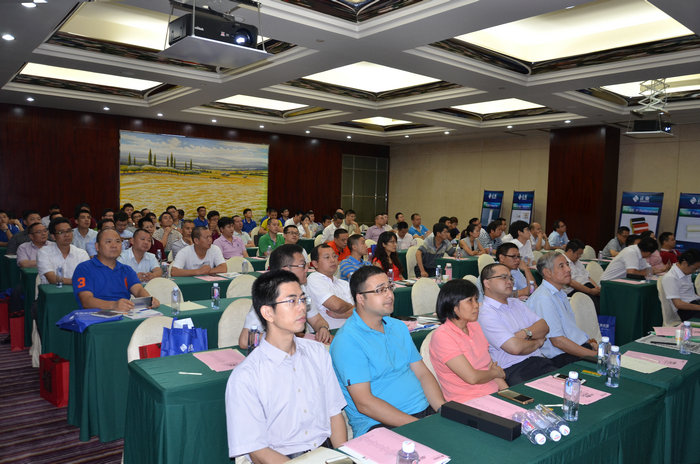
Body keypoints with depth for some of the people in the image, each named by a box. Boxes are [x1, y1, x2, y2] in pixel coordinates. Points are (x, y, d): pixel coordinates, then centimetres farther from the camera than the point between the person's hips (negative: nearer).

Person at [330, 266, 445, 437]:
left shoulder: (398, 327, 16)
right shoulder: (347, 341, -12)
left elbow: (422, 373, 14)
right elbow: (364, 403, -16)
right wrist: (417, 425, -19)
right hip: (378, 423, -7)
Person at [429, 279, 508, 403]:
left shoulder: (475, 327, 13)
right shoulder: (442, 336, -13)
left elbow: (492, 367, 11)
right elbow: (472, 377, -16)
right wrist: (495, 373, 2)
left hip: (495, 396, 7)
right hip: (466, 404, -7)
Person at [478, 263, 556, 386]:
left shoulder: (517, 303, 22)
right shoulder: (485, 314, -9)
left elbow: (544, 327, 15)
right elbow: (515, 348, -17)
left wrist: (526, 333, -7)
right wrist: (538, 342, 3)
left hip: (539, 361, 8)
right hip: (512, 370, -8)